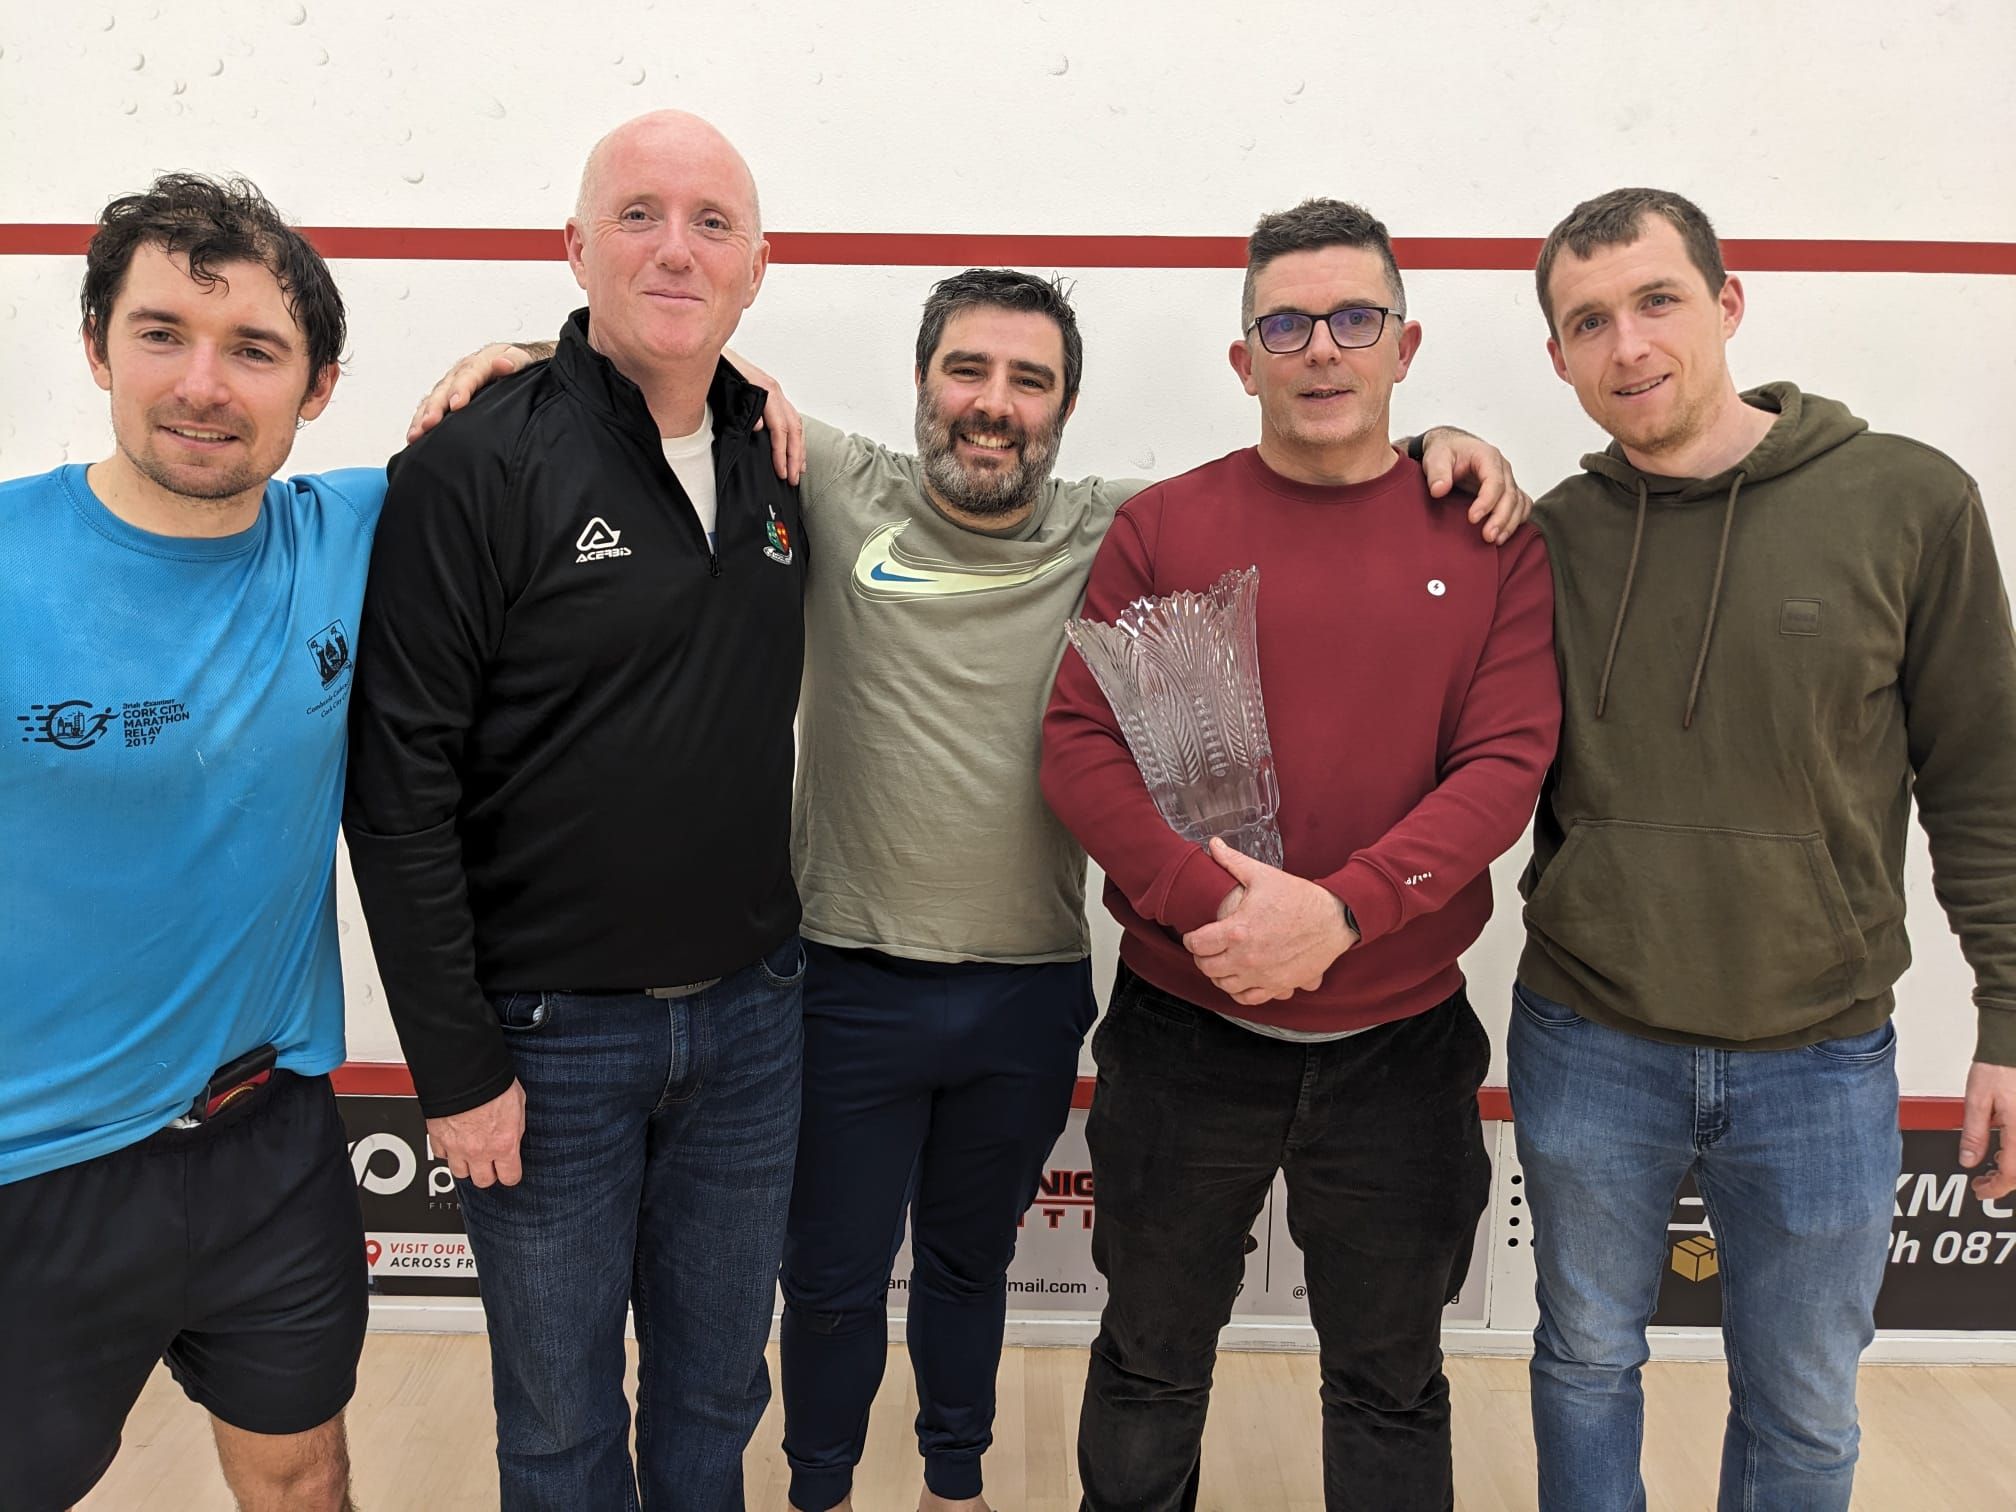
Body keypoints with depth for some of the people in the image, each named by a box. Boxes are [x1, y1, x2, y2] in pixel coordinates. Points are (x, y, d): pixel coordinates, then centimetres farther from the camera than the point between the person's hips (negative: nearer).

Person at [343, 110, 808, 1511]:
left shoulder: (778, 465, 5)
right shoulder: (475, 466, -13)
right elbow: (401, 782, -14)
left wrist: (772, 957, 9)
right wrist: (454, 1062, -13)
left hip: (751, 1019, 5)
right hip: (546, 1035, -4)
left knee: (719, 1389, 21)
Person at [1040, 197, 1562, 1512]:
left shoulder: (1492, 538, 0)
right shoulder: (1162, 528, -1)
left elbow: (1506, 762, -8)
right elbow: (1080, 745, -8)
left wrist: (1335, 910, -21)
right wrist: (1208, 904, -21)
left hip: (1401, 1044, 1)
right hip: (1185, 1033, 0)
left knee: (1393, 1387, 19)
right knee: (1151, 1366, 18)